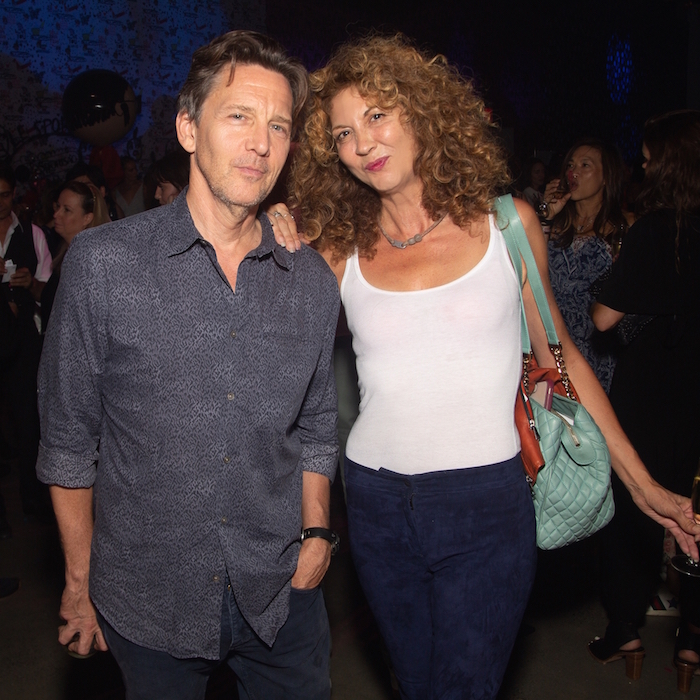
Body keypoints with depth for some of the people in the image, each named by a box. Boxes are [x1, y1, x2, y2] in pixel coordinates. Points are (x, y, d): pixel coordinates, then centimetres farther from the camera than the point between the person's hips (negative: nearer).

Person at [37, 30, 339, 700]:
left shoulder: (312, 280, -2)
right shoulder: (102, 263, -12)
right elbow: (67, 438, -5)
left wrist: (316, 532, 2)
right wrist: (80, 581, 0)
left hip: (279, 591, 3)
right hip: (149, 596, -2)